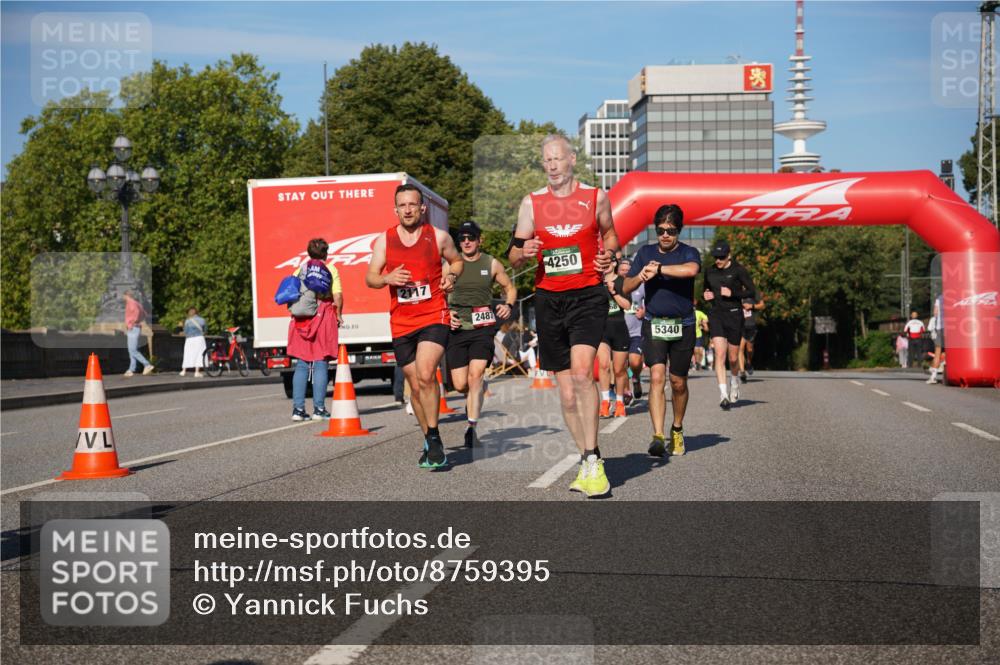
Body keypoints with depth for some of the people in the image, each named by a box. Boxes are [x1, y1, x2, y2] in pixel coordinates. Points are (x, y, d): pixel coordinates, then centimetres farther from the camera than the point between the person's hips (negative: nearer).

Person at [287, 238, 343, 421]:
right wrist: (339, 315, 5)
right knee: (321, 364, 0)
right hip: (323, 317, -3)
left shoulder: (299, 270, 11)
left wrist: (294, 313, 14)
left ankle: (298, 408, 3)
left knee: (301, 365, 7)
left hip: (301, 319, 3)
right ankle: (319, 409, -4)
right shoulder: (330, 269, 2)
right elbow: (337, 295, -7)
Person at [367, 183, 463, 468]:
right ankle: (430, 443, 26)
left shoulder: (438, 237, 1)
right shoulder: (384, 240, 4)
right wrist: (387, 278, -15)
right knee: (416, 386, 9)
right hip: (401, 323, 3)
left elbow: (457, 260, 19)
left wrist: (451, 275, -3)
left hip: (434, 317, -3)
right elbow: (370, 278, 7)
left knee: (425, 374, -24)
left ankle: (434, 437, -11)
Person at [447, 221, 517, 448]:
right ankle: (473, 401, 35)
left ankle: (472, 427, -18)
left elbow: (510, 288, 18)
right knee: (460, 384, -1)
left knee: (475, 375, -19)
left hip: (483, 328, -1)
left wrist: (508, 305, -2)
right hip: (457, 329, 1)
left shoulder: (492, 264, 6)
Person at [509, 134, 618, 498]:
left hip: (588, 294, -3)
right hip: (549, 299, 3)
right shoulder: (531, 203, 7)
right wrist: (524, 252, -13)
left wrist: (607, 255, 0)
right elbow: (514, 259, 11)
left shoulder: (596, 197, 5)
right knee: (566, 388, 5)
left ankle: (592, 460, -16)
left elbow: (609, 234, 22)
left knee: (581, 372, -22)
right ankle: (588, 461, 17)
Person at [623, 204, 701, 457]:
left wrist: (658, 269, -22)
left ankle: (677, 429, 32)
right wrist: (642, 275, -10)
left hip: (682, 326, -1)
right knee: (657, 377, -15)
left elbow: (691, 269, -27)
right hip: (653, 324, 1)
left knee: (678, 382, 9)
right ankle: (658, 437, -21)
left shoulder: (688, 253, -1)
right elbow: (627, 287, 10)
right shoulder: (646, 253, 9)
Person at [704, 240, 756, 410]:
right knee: (720, 354, -13)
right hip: (716, 314, 2)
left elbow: (751, 291, -5)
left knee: (733, 358, 6)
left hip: (734, 315, -2)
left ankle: (735, 380, 39)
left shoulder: (738, 270, -5)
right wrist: (706, 295, 0)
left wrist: (732, 293, -17)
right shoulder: (710, 271, 8)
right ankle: (723, 394, -17)